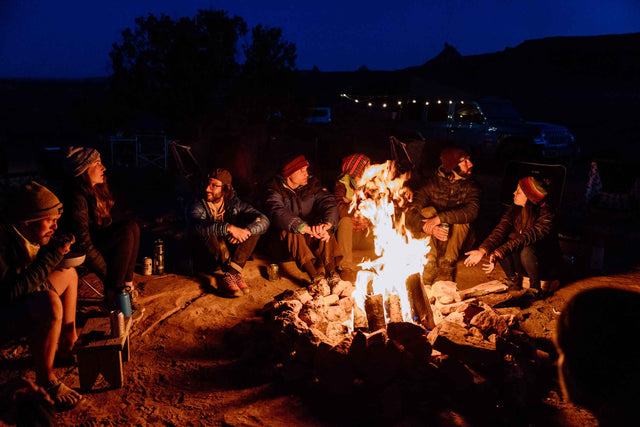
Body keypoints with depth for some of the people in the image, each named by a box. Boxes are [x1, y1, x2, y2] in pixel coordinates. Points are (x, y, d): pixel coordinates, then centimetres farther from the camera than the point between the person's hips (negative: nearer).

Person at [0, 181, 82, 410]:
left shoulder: (25, 235, -2)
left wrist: (57, 249, -8)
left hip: (22, 303, 10)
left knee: (68, 273, 18)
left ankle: (68, 339, 24)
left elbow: (36, 273, 12)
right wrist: (52, 256, -28)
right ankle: (47, 380, -16)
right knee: (50, 304, -36)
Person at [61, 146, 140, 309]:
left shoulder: (96, 189, 4)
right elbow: (83, 243, -25)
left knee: (131, 226, -11)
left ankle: (127, 283, -12)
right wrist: (107, 273, -23)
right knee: (127, 234, -23)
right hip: (78, 253, -9)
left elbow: (107, 221, 18)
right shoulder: (77, 196, -24)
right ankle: (112, 297, -18)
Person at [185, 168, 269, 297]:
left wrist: (245, 231, -33)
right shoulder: (197, 206, -12)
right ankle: (235, 274, -35)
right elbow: (197, 226, -36)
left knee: (254, 228, -15)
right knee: (209, 232, -32)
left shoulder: (235, 204, -2)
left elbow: (264, 221, -13)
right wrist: (229, 228, -45)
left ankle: (230, 276, -31)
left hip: (230, 255, 4)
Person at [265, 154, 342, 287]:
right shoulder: (276, 188, -10)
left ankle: (332, 274, -39)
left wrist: (327, 224, -42)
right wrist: (307, 229, -45)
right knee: (293, 232, -35)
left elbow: (329, 202, -16)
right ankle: (317, 277, -47)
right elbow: (277, 213, -30)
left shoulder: (312, 183, 1)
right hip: (287, 236, -3)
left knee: (325, 231, -28)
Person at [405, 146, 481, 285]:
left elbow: (472, 211, -28)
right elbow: (411, 213, -22)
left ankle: (447, 265, -24)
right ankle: (430, 264, -28)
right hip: (430, 241, 0)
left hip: (456, 238, 0)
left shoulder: (471, 185, -8)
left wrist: (440, 218, -39)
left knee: (461, 218, -27)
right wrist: (430, 228, -42)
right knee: (428, 211, -27)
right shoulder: (431, 183, -12)